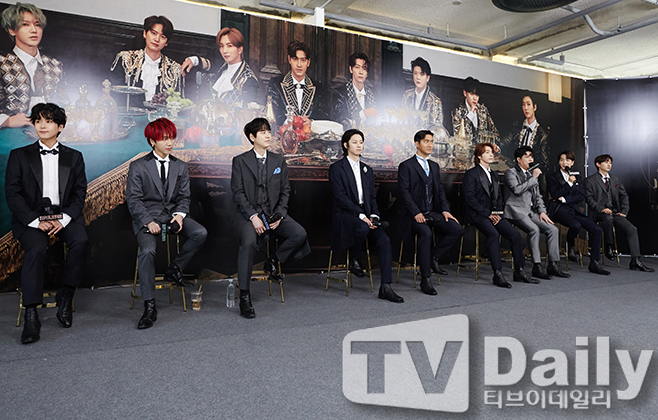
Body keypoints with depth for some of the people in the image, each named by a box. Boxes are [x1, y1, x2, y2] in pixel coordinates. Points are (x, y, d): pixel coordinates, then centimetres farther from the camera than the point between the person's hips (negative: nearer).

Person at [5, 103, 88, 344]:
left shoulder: (74, 157, 14)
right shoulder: (20, 156, 11)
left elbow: (80, 193, 7)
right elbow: (12, 194, 3)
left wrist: (64, 218, -11)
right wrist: (36, 220, -12)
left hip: (65, 216, 1)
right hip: (30, 218, -1)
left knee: (80, 241, -29)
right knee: (36, 249, -29)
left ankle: (66, 296, -12)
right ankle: (31, 316, -26)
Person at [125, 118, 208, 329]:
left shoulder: (181, 166, 15)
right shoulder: (137, 166, 3)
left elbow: (184, 197, 12)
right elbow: (133, 199, -2)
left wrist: (179, 215, -9)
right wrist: (148, 221, -18)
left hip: (173, 215, 3)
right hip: (147, 218, -3)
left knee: (200, 233, -24)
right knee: (147, 251, -30)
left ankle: (174, 269, -2)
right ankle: (149, 307, -22)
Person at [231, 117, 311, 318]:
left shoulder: (279, 160, 13)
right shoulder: (240, 161, 4)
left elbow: (285, 191, 10)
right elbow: (238, 193, -3)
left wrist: (279, 215, -6)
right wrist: (253, 216, -16)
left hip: (274, 214, 3)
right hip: (250, 215, -3)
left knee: (299, 234, -23)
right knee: (249, 242, -33)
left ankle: (273, 260, 5)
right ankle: (244, 296, -22)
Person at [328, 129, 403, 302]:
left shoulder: (367, 170, 20)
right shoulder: (336, 168, 0)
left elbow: (373, 196, 17)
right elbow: (341, 197, -10)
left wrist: (374, 215, -4)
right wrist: (361, 216, -19)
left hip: (366, 214, 5)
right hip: (345, 214, -5)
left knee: (384, 240, -20)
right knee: (362, 228, -38)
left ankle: (385, 287, -19)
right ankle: (354, 261, -8)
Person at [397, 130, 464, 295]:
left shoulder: (434, 166, 20)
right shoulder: (406, 166, -1)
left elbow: (440, 190, 18)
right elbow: (404, 192, -9)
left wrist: (445, 210, 1)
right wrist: (416, 213, -21)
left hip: (433, 213, 6)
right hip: (414, 214, -6)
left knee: (457, 229, -17)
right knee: (426, 233, -34)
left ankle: (433, 257, 0)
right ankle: (425, 280, -25)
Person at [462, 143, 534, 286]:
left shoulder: (494, 174, 21)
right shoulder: (471, 173, -2)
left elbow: (499, 195, 22)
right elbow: (469, 198, -10)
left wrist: (498, 212, 2)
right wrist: (487, 214, -14)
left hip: (494, 214, 7)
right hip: (477, 215, -7)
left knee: (515, 235, -13)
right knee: (493, 234, -33)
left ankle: (519, 272, -4)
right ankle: (497, 274, -32)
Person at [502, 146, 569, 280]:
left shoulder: (531, 174, 22)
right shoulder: (510, 173, -1)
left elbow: (538, 196, 22)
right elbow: (517, 190, -19)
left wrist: (542, 211, 6)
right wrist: (533, 178, -13)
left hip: (530, 212, 8)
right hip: (516, 211, -8)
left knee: (553, 229, -9)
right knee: (534, 229, -31)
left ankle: (553, 265, -4)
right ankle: (537, 267, -23)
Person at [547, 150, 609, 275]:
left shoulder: (577, 177, 19)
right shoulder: (553, 177, 7)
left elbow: (581, 196, 7)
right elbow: (555, 195, -7)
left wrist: (565, 199, -7)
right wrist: (569, 183, -13)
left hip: (574, 209, 5)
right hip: (559, 210, -5)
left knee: (597, 230, -13)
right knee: (575, 225, -35)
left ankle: (594, 263, -6)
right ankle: (570, 248, -4)